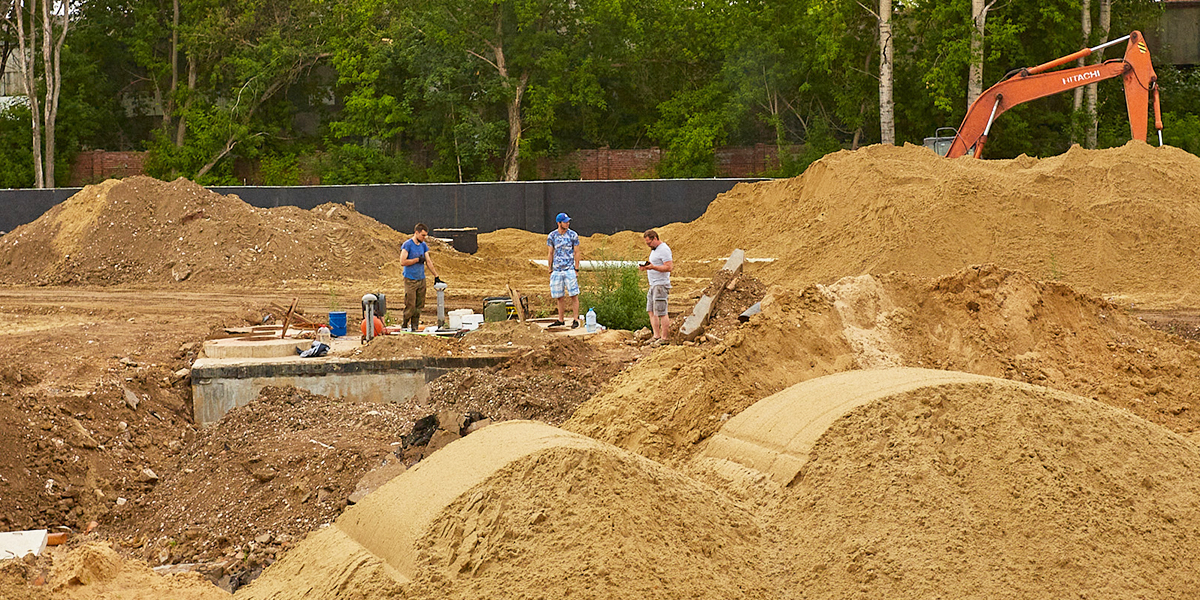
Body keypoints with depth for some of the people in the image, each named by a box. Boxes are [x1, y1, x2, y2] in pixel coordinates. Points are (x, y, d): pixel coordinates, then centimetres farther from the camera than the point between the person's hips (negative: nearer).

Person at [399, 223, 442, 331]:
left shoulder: (423, 245, 11)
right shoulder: (407, 245, -8)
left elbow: (428, 262, 11)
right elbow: (402, 262, -15)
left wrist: (436, 276, 4)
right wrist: (417, 260, -10)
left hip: (421, 279, 6)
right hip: (410, 280, -6)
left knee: (419, 306, 5)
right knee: (410, 306, -8)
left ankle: (415, 326, 11)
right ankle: (404, 326, 5)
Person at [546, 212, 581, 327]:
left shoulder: (573, 235, -1)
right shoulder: (552, 236, 5)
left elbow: (576, 253, 2)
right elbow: (550, 253, 12)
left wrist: (576, 269, -3)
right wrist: (550, 269, 10)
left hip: (569, 270, -3)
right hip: (557, 270, 3)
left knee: (573, 295, -5)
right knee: (559, 297, 7)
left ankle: (575, 320, -2)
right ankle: (561, 320, 16)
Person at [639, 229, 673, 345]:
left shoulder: (664, 249, -14)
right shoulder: (654, 249, 18)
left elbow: (669, 267, -21)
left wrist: (653, 267, -27)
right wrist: (646, 267, 9)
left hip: (661, 284, -11)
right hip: (653, 284, 11)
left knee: (661, 313, -8)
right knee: (651, 311, 10)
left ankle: (664, 338, -4)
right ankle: (656, 336, 13)